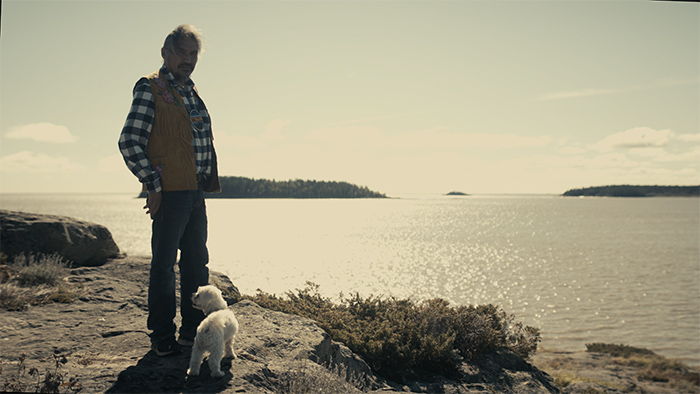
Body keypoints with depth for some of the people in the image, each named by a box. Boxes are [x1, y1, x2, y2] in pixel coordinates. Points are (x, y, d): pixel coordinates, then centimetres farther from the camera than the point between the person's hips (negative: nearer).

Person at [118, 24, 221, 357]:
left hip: (196, 192, 8)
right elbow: (129, 142, -12)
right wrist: (153, 184, -15)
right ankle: (162, 338, 10)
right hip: (169, 192, -8)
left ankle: (193, 331, 24)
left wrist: (208, 183, 15)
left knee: (197, 262, 12)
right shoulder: (150, 89, -6)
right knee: (164, 264, -1)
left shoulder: (191, 92, 18)